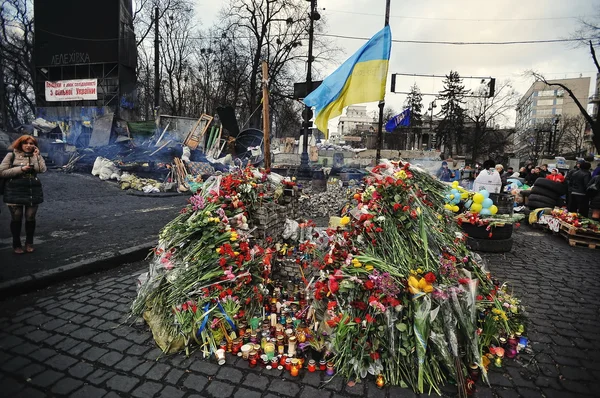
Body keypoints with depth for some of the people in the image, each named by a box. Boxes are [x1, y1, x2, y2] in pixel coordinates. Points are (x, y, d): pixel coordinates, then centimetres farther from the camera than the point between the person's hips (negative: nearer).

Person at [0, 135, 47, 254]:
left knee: (30, 218, 7)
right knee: (16, 218, 6)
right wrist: (21, 169, -15)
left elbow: (42, 170, -11)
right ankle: (16, 244, 18)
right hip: (15, 191, -2)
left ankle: (29, 243, 21)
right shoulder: (11, 155, -2)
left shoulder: (36, 156, 6)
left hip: (33, 191, 2)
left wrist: (37, 155, -14)